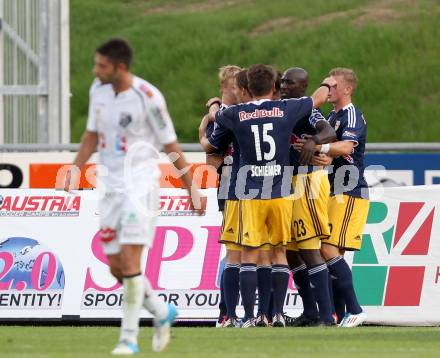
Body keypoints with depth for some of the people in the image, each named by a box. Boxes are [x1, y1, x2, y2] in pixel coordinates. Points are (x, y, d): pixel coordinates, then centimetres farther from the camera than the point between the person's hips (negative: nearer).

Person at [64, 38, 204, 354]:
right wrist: (75, 170, 2)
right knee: (116, 267, 5)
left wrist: (192, 189, -2)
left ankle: (129, 337, -6)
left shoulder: (148, 97, -15)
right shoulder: (99, 89, 3)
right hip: (111, 187, 7)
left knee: (129, 260, -14)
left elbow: (170, 145, -7)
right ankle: (161, 312, 28)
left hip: (141, 184, -6)